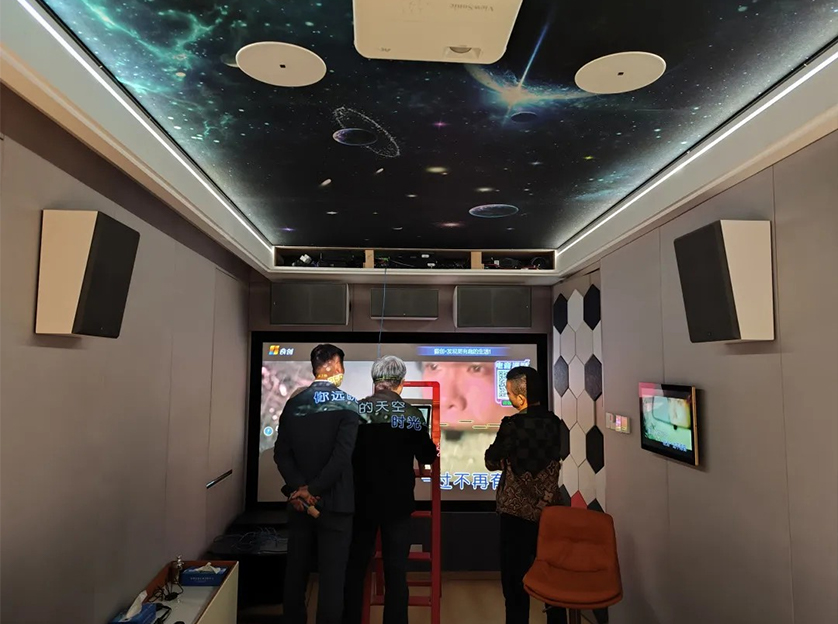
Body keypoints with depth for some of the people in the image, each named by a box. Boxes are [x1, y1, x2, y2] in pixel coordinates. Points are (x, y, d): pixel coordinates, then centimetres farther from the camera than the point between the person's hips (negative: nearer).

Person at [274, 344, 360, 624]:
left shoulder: (293, 403, 3)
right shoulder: (347, 404, -11)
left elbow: (282, 453, -2)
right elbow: (342, 456, -19)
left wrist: (300, 487, -7)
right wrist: (313, 490, -13)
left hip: (299, 501, 5)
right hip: (333, 501, -5)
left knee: (296, 570, 16)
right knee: (332, 575, 4)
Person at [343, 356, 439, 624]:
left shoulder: (355, 409, -5)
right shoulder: (411, 413, -9)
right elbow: (427, 455, -1)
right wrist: (433, 451, 21)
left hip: (361, 500, 2)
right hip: (397, 501, -2)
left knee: (355, 566, 15)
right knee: (396, 569, 8)